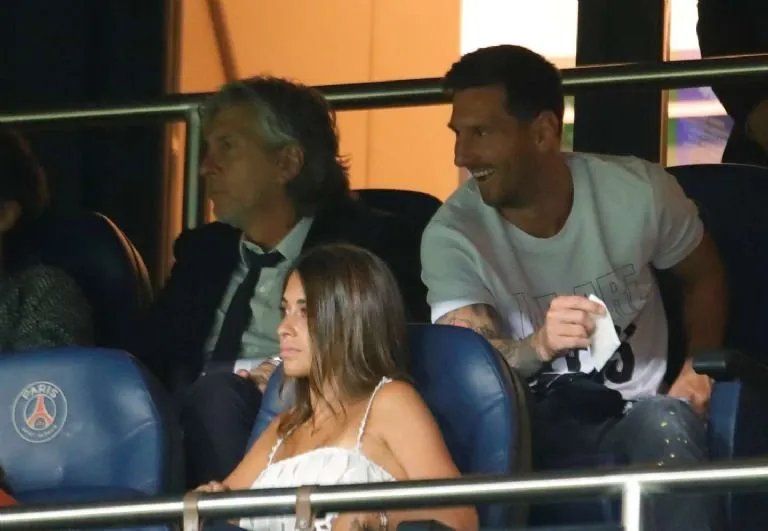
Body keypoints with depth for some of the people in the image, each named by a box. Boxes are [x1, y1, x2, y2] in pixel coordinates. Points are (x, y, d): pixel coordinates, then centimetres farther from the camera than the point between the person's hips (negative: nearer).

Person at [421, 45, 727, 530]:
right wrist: (540, 346, -42)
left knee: (663, 423, -37)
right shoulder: (450, 236, -7)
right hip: (533, 433, -1)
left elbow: (704, 278, 18)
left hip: (638, 414, 2)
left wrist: (700, 370, 1)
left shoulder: (638, 191, -1)